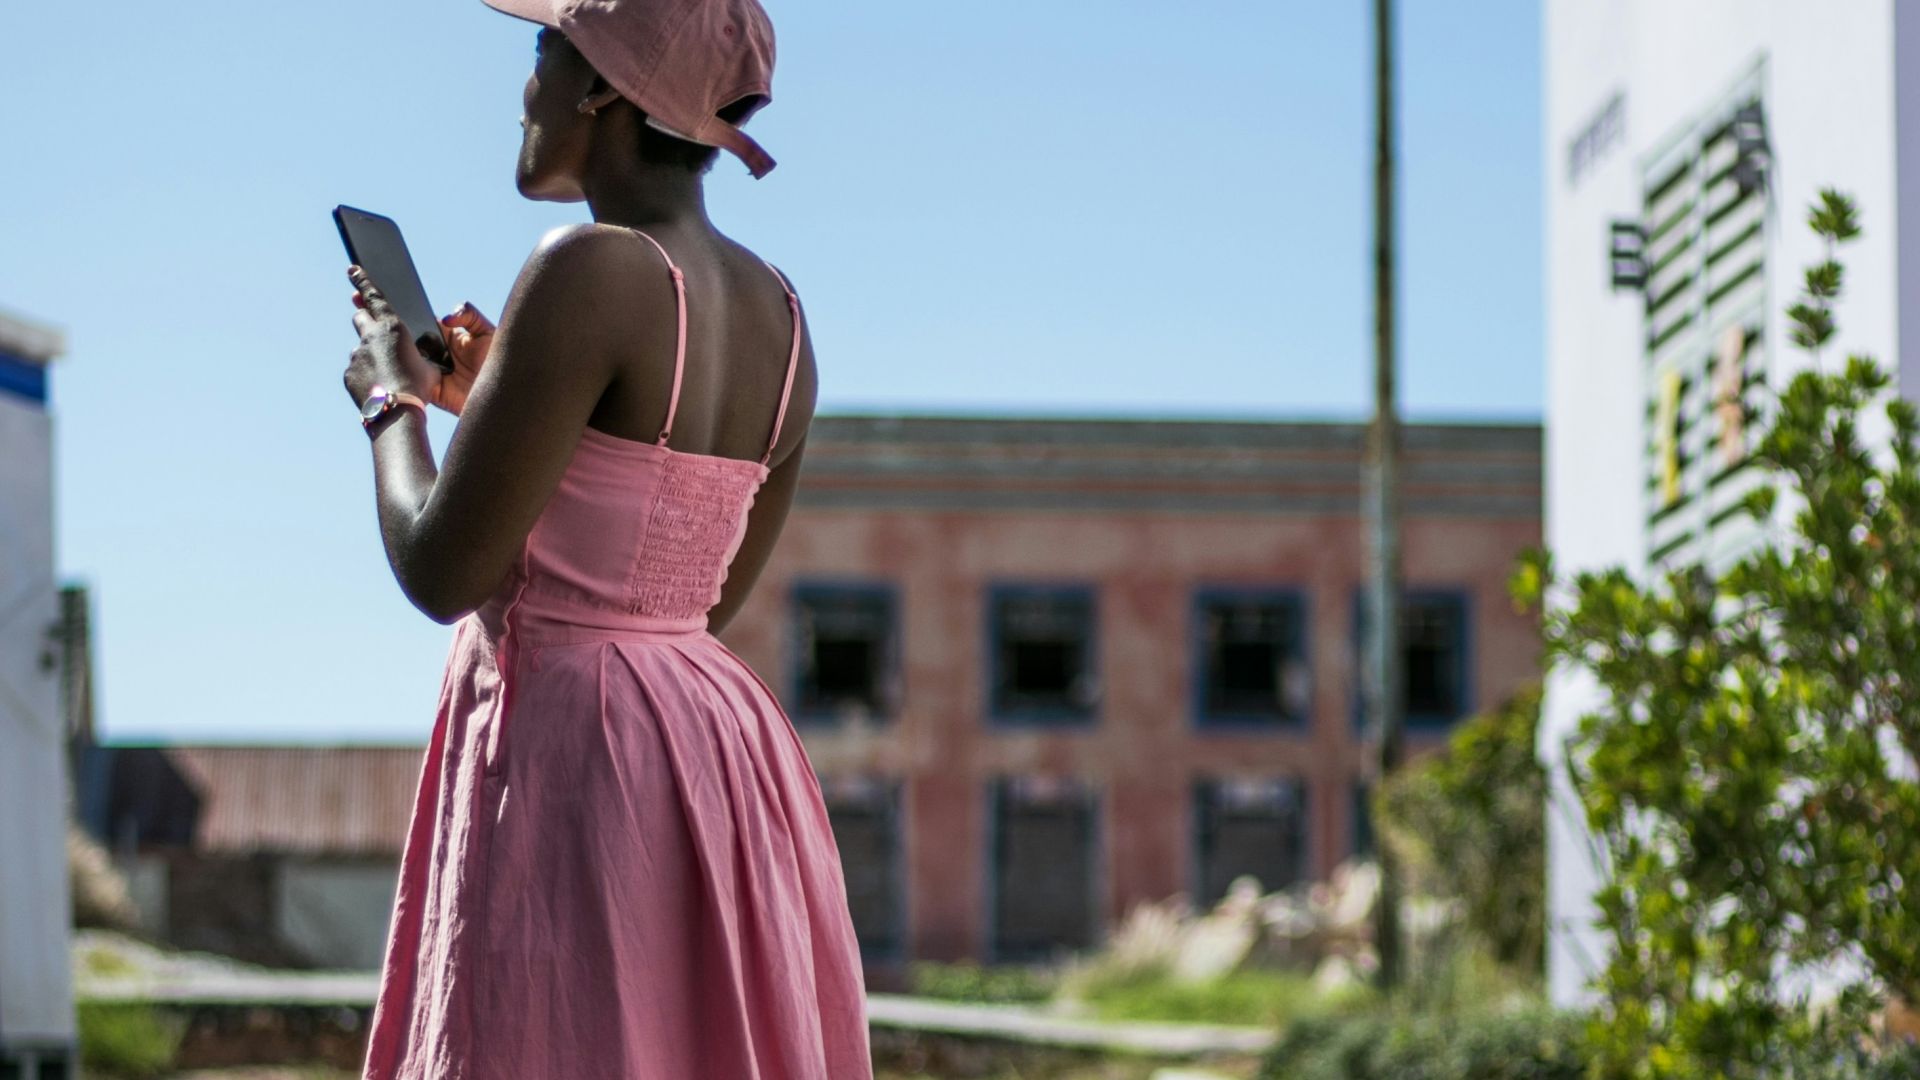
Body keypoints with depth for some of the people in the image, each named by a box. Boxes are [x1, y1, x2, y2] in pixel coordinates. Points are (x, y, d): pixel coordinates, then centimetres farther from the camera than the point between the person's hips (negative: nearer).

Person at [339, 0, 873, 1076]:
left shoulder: (590, 274, -15)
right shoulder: (781, 318, 11)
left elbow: (443, 573, -14)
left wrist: (392, 403, 5)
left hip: (569, 762, -9)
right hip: (718, 756, 9)